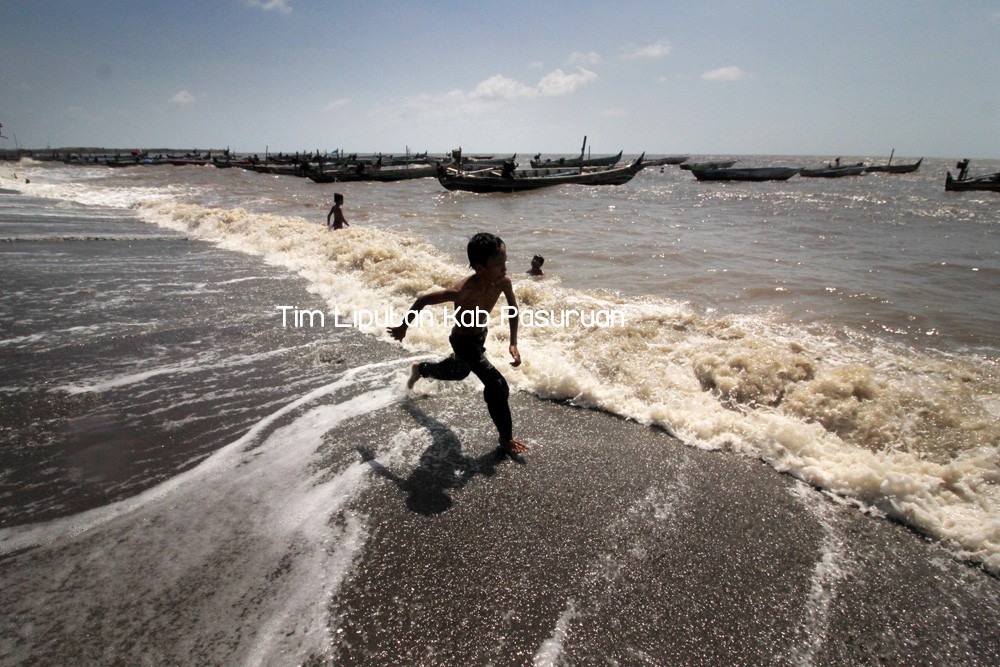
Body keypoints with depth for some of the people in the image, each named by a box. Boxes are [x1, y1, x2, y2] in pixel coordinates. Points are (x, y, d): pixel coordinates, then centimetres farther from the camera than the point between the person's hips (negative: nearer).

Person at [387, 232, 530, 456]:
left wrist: (513, 343, -13)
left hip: (481, 336, 7)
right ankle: (506, 440, 2)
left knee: (459, 372, 34)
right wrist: (403, 327, -12)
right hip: (463, 341, -7)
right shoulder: (463, 291, -38)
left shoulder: (503, 281, -23)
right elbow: (423, 299, -24)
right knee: (497, 387, -16)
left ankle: (420, 369, 62)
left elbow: (513, 309, -3)